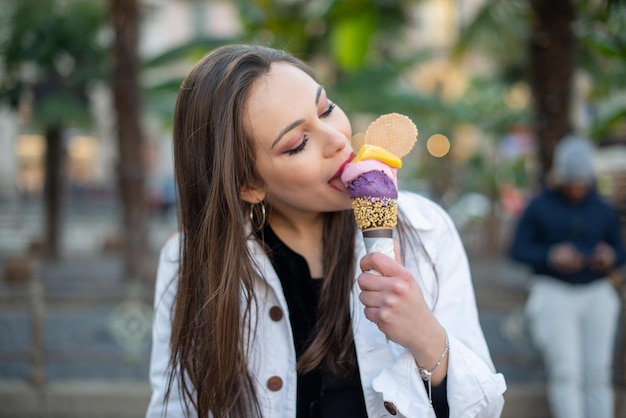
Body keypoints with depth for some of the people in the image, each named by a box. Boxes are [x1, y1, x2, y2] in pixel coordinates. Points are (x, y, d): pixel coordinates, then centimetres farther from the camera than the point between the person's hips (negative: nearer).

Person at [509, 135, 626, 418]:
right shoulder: (539, 208, 2)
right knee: (565, 373, -9)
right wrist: (550, 256, -17)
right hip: (554, 293, -3)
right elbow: (518, 249, -1)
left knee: (597, 374, 3)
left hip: (597, 295, 3)